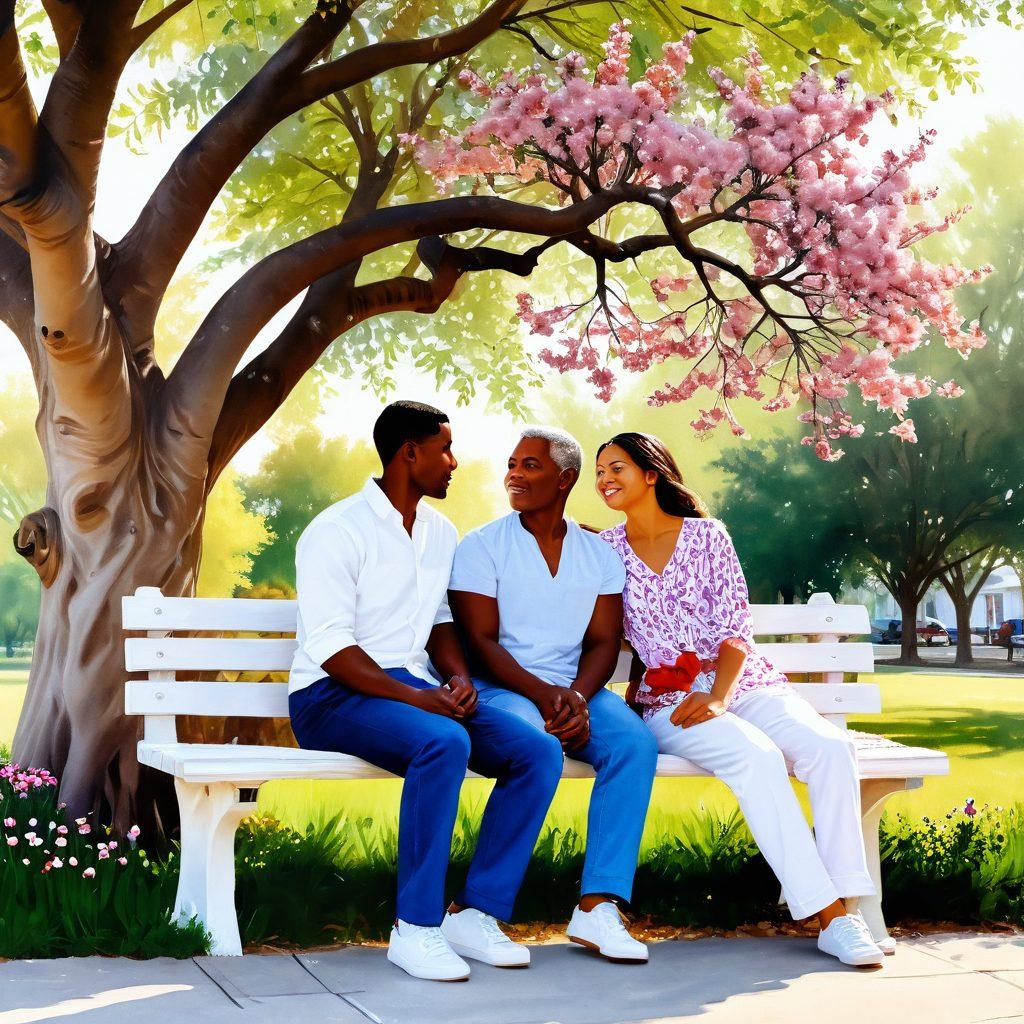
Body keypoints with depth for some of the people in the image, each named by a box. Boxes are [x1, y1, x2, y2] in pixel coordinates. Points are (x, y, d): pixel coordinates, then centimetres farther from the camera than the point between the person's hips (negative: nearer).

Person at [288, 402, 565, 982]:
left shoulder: (441, 534, 15)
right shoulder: (337, 532, -9)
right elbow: (331, 648, -16)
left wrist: (459, 677, 0)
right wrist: (416, 698, -24)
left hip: (420, 690, 7)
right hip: (335, 696, -7)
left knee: (539, 751, -14)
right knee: (444, 742, -37)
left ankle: (476, 913, -11)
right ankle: (415, 928, -27)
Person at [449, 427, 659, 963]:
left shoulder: (599, 555, 13)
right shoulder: (482, 546, 2)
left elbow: (604, 643, 5)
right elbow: (481, 642, -7)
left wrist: (578, 696, -17)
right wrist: (543, 694, -21)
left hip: (576, 691, 4)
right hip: (500, 688, -4)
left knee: (634, 741, -27)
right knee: (536, 745, -37)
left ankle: (598, 907, -27)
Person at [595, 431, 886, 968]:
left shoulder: (707, 534, 7)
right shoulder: (603, 550, 10)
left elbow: (736, 628, 0)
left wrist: (717, 697, -15)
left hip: (745, 682, 2)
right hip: (669, 699, -2)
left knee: (829, 746, -27)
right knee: (755, 754, -33)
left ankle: (844, 908, -26)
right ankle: (827, 912, -33)